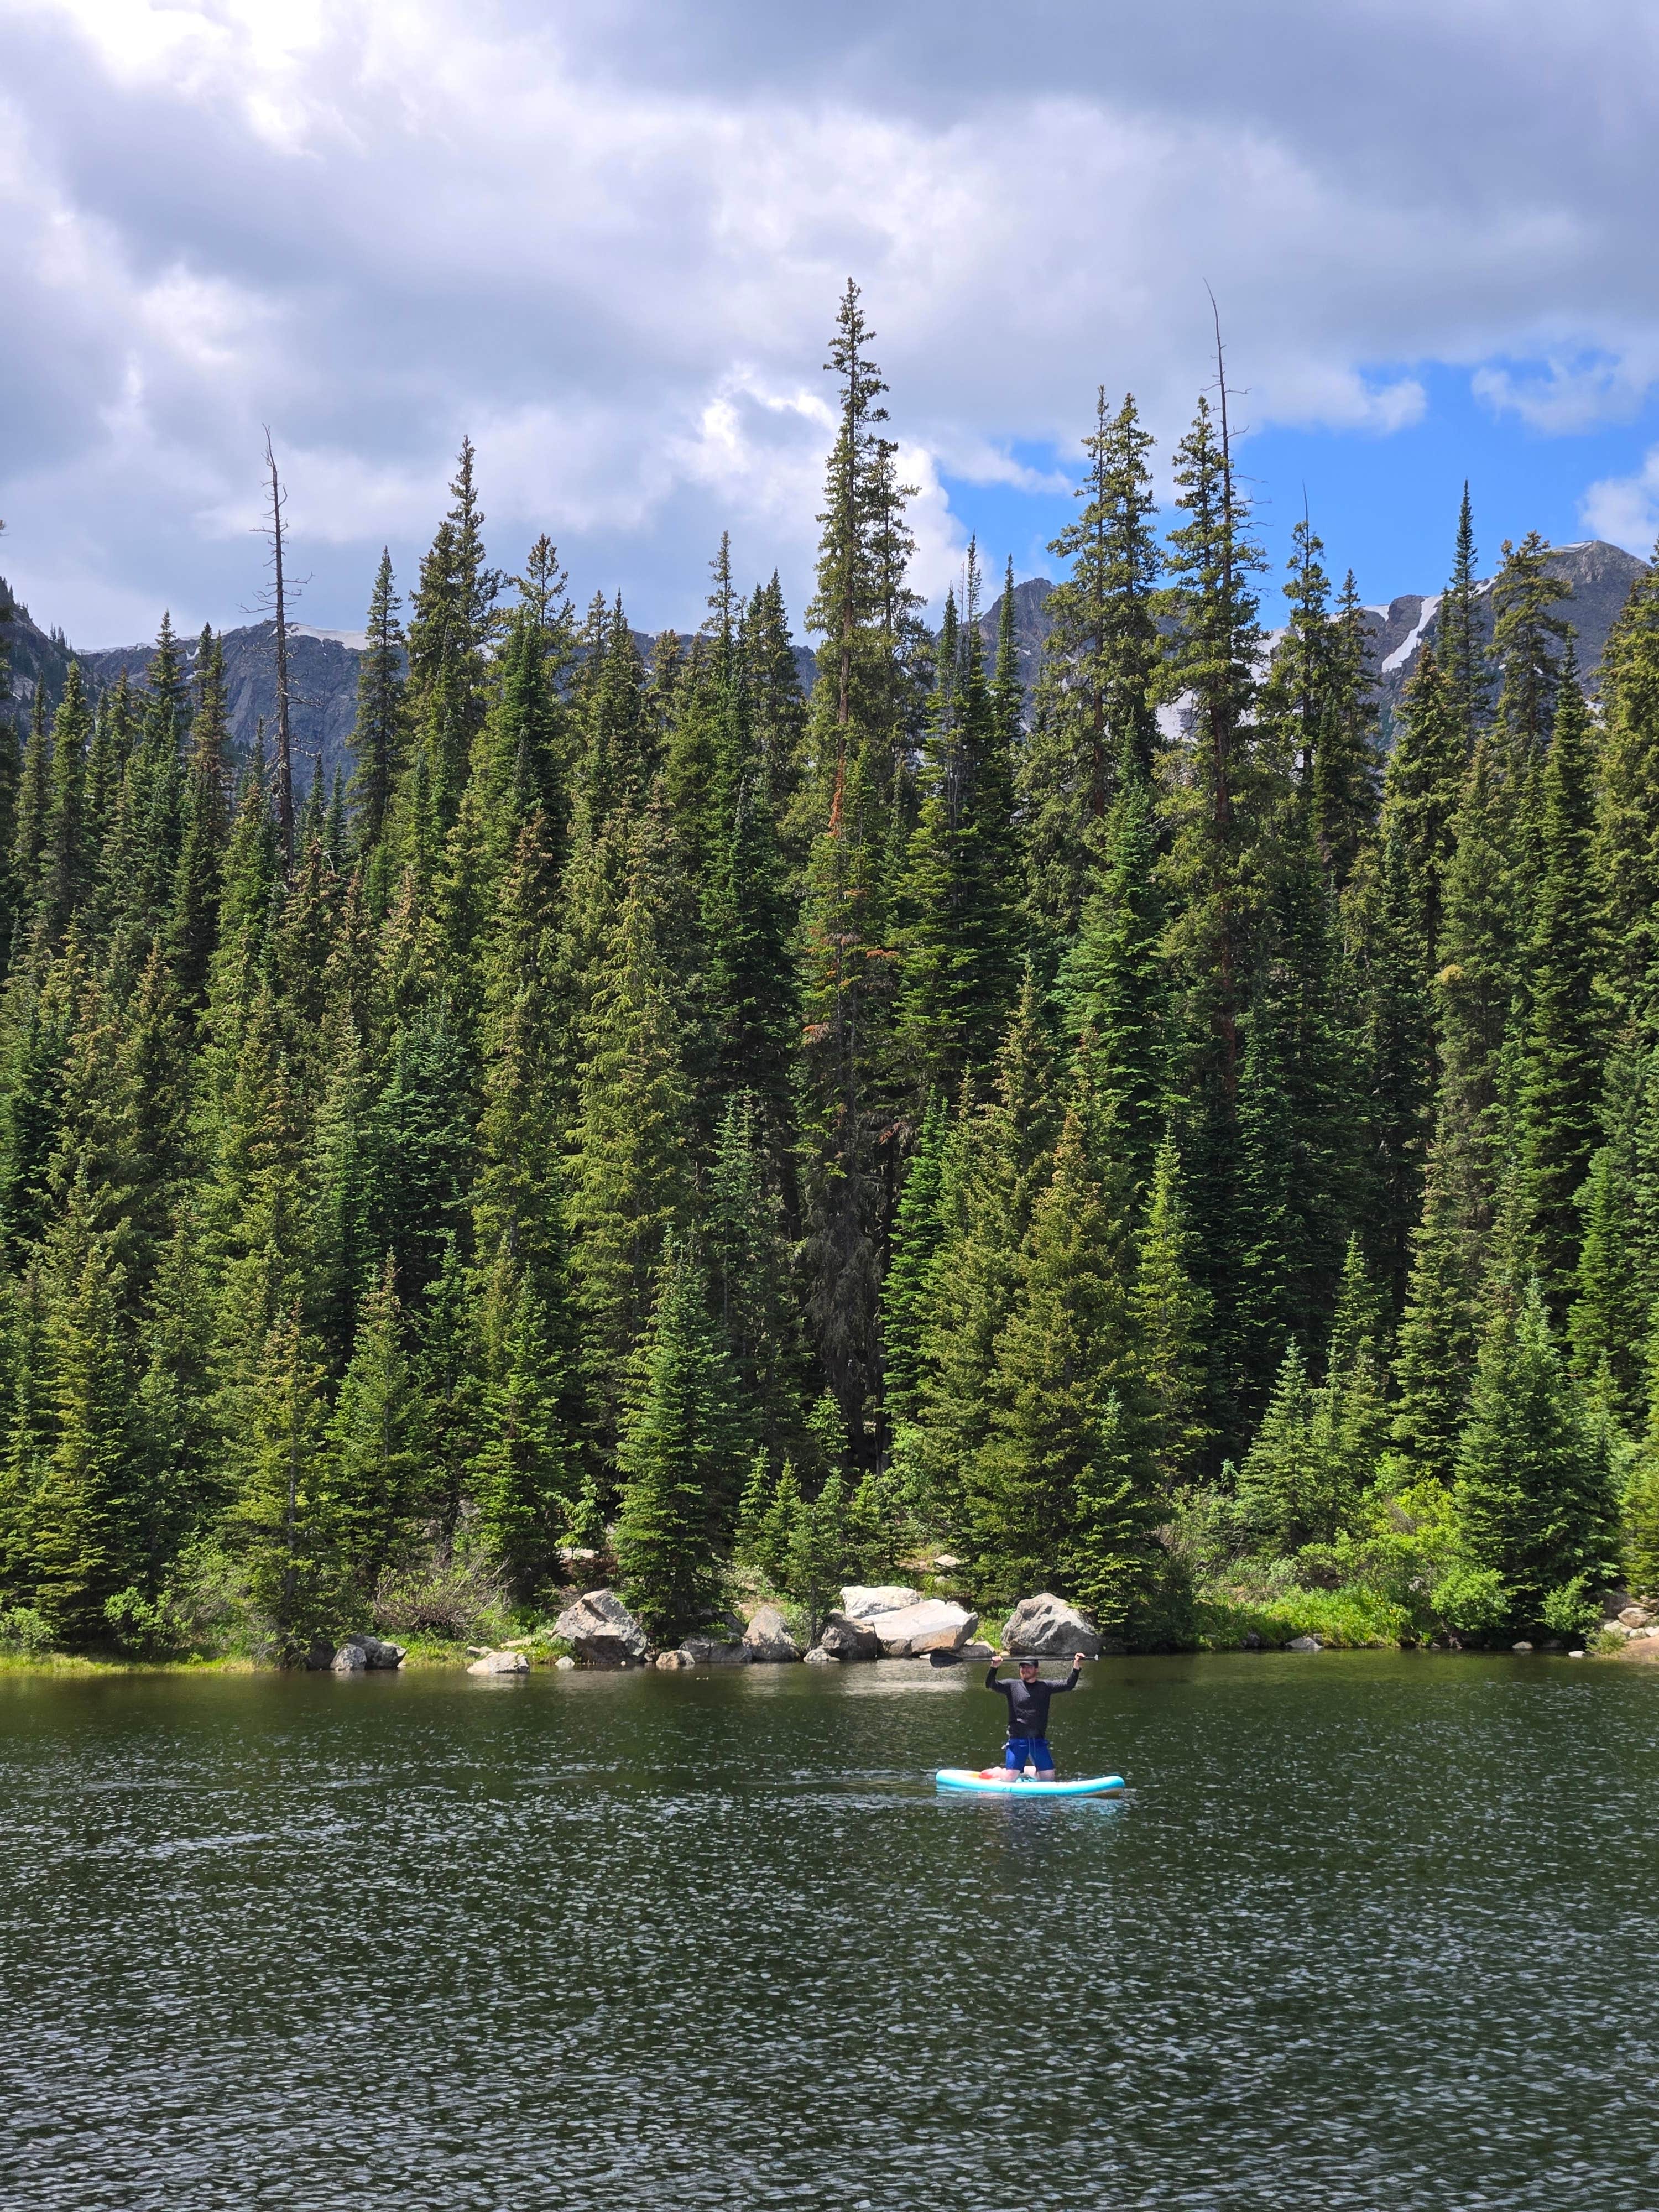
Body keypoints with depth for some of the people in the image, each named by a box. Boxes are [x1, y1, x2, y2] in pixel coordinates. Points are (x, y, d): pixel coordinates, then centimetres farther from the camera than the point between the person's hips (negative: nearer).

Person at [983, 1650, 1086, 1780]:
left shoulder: (1045, 1687, 8)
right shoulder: (1012, 1686, 3)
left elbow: (1068, 1685, 1)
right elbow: (990, 1685, -7)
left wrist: (1076, 1669, -16)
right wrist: (994, 1667, -25)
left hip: (1039, 1740, 3)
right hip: (1017, 1739, -3)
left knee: (1049, 1777, 2)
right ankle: (996, 1772, 23)